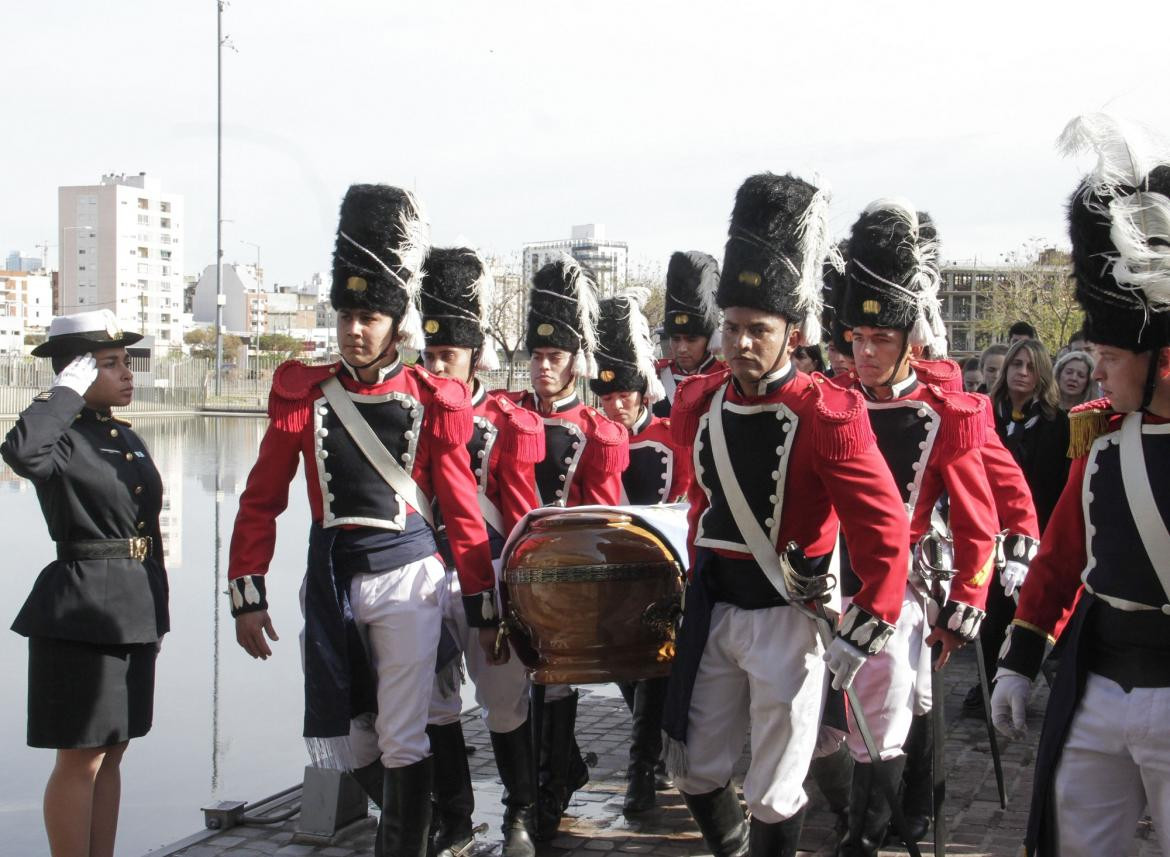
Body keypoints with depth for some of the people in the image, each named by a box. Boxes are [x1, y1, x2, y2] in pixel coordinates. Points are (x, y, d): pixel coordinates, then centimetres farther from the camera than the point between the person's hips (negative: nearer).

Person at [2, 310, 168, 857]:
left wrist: (156, 613, 19)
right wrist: (68, 392, -24)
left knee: (111, 753, 14)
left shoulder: (127, 438, 13)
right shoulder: (64, 438, -11)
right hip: (82, 610, -8)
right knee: (81, 759, -1)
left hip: (135, 610, 8)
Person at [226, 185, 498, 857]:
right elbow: (262, 500, 3)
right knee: (348, 746, 10)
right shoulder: (303, 394, 0)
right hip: (332, 575, 3)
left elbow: (462, 510, -1)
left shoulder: (434, 402, -4)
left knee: (403, 741, -3)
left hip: (408, 576, -3)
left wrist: (485, 607, 1)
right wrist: (247, 595, 0)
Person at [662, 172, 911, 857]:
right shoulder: (701, 405, 1)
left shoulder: (829, 417, -16)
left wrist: (861, 636, -16)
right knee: (695, 770, 14)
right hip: (712, 607, 5)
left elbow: (886, 534, -15)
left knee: (775, 793, 4)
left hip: (787, 617, -5)